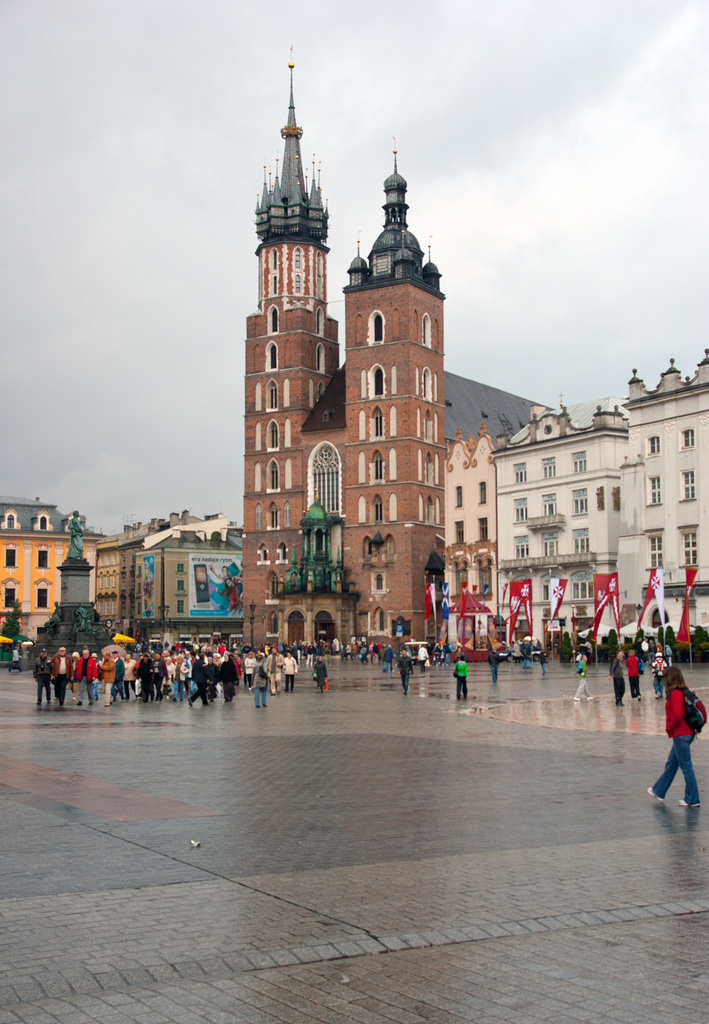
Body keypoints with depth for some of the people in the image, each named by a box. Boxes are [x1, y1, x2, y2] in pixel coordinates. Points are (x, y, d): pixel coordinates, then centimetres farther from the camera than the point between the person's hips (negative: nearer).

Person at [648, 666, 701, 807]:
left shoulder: (675, 694, -18)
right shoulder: (683, 692, 9)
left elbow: (677, 714, -27)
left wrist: (670, 727, -10)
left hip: (680, 735, -10)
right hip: (687, 732, 10)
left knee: (686, 765, -1)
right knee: (671, 764, 19)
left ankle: (692, 799, 5)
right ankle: (659, 791, 31)